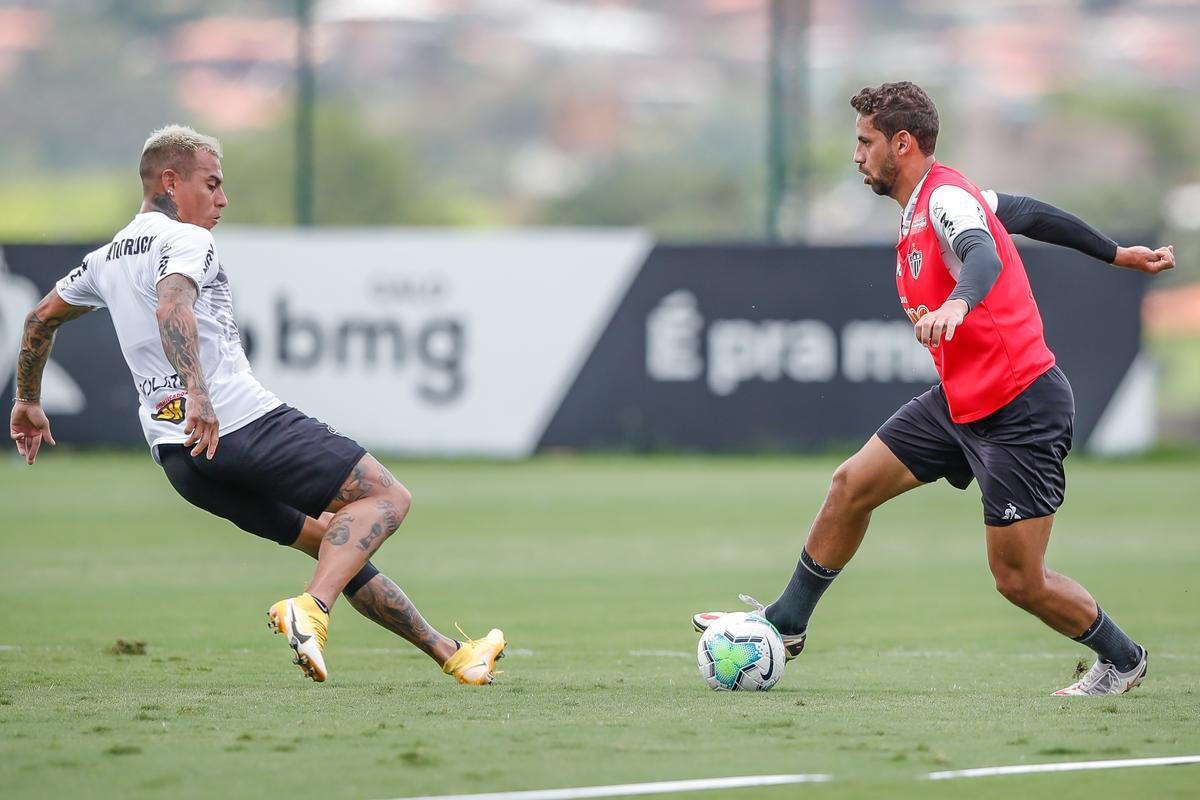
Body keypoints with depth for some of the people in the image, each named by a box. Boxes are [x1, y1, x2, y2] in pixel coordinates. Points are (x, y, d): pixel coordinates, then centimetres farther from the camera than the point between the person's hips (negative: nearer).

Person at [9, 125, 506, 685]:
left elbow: (41, 318, 33)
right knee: (387, 497, -4)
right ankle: (311, 609, -27)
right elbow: (171, 308, -27)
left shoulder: (107, 259, 21)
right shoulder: (186, 240, -6)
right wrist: (197, 392, -37)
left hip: (178, 456, 9)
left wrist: (28, 401, 46)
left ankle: (447, 653, 17)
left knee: (329, 535, 17)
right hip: (242, 423, -9)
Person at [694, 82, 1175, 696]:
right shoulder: (927, 204, 12)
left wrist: (956, 304, -59)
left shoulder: (945, 197, -17)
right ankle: (785, 623, 20)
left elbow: (984, 256, -37)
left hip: (1021, 408, -10)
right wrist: (1116, 254, 32)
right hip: (962, 401, 10)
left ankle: (1121, 659, 17)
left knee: (1018, 580, -5)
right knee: (852, 485, 7)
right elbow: (1026, 212, 22)